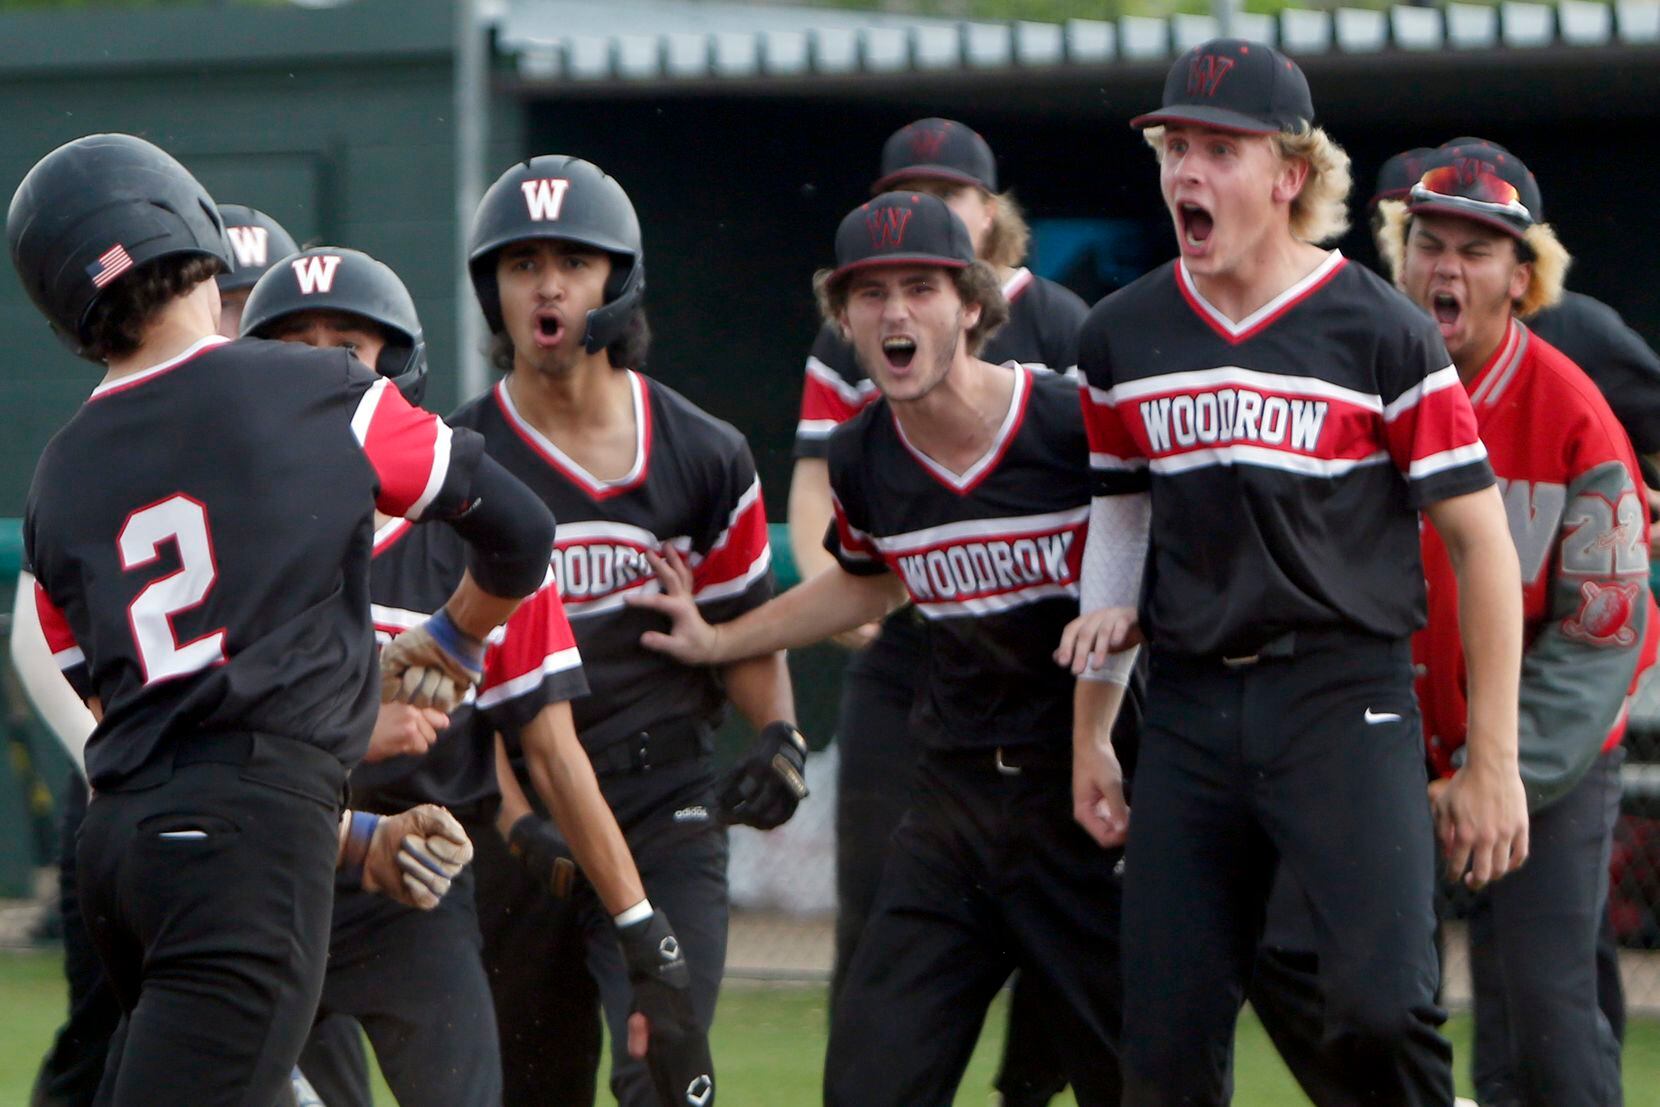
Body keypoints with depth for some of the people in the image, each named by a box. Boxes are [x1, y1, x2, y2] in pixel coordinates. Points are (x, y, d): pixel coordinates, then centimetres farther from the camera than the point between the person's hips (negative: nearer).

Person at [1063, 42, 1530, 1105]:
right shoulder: (1122, 338, 11)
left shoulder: (1380, 331, -2)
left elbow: (1482, 543, 0)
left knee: (1382, 1007, -23)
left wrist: (1492, 763, -3)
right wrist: (1089, 739, 15)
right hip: (1190, 712, 4)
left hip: (1345, 699, -4)